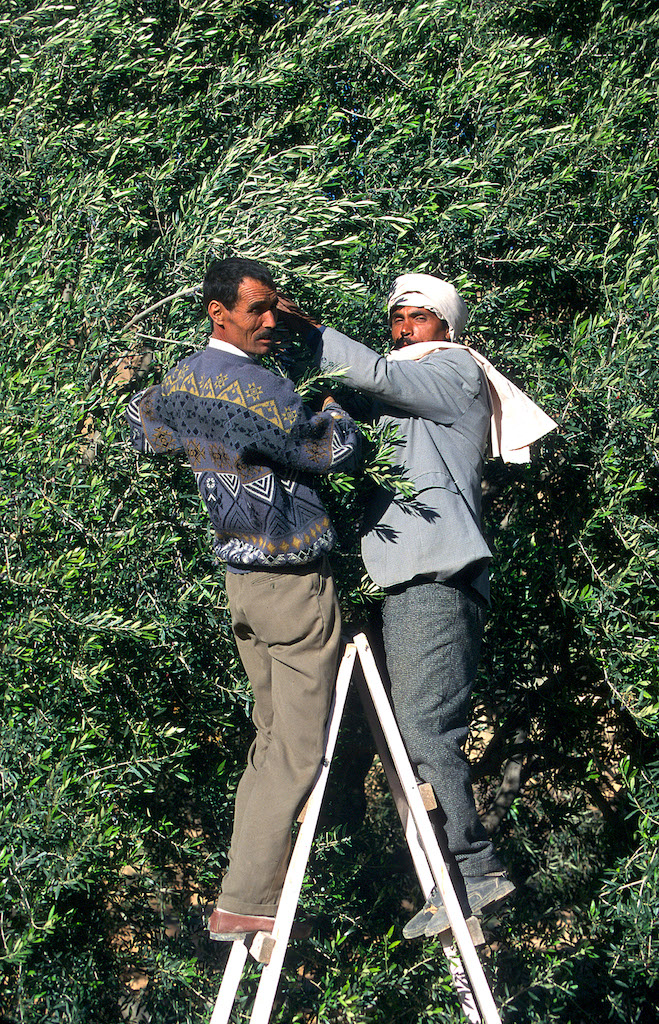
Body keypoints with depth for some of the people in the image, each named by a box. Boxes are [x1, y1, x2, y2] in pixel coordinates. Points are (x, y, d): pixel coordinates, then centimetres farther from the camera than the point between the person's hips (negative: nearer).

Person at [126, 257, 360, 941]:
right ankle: (243, 904, -4)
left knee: (270, 737, 15)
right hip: (294, 583, -9)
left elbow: (142, 428, 28)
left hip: (240, 577, 9)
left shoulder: (180, 381, 8)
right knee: (298, 749, -4)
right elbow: (337, 453, -12)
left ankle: (252, 883, 18)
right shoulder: (261, 388, -19)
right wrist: (332, 410, 8)